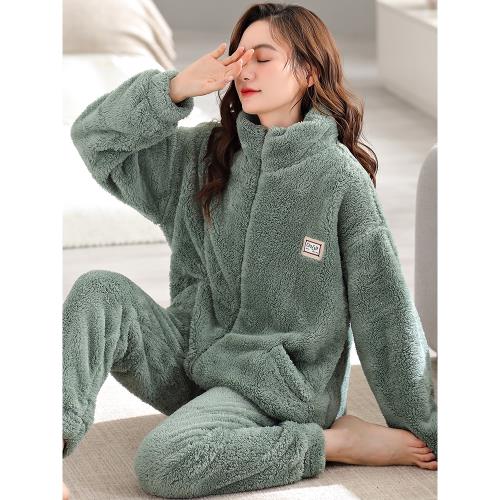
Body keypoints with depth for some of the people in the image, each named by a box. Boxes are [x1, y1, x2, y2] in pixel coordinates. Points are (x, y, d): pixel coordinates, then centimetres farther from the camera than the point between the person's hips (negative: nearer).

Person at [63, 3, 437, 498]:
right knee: (101, 289, -15)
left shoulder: (340, 177, -11)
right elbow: (95, 138, 3)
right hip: (189, 359, 6)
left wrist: (427, 432, -5)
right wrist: (179, 86, -12)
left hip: (278, 386, -6)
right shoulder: (207, 154, 5)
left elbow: (386, 314, -8)